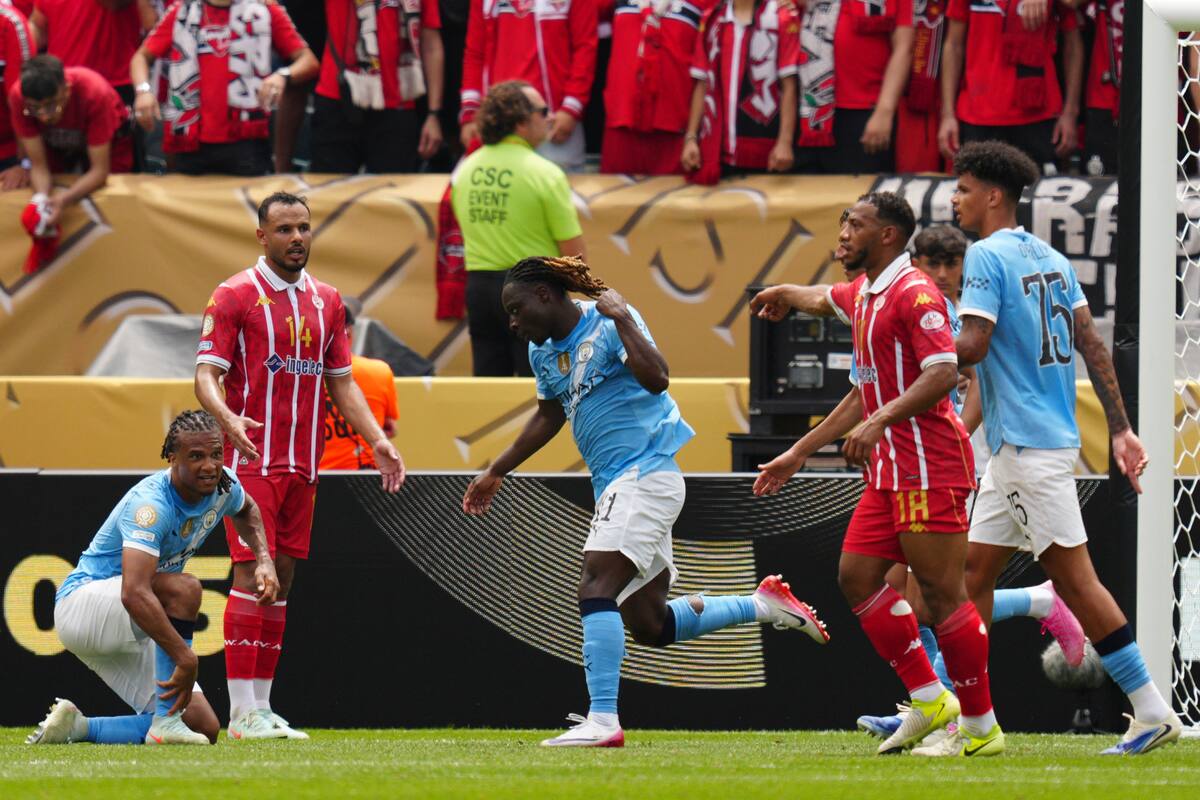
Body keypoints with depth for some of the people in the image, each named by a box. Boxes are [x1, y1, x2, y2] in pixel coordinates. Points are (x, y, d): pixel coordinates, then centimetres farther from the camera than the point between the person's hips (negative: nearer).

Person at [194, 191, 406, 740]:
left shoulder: (326, 300, 14)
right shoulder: (234, 296, -4)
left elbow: (340, 382, 19)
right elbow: (207, 374, -10)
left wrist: (378, 441, 7)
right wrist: (227, 418, -30)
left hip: (302, 465, 6)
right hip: (251, 460, -6)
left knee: (283, 578, 7)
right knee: (252, 574, -12)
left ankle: (262, 709, 10)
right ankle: (242, 713, -12)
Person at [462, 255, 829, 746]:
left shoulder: (607, 323, -12)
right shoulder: (543, 351, 13)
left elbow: (656, 379, -26)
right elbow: (549, 416, 31)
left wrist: (622, 319, -27)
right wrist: (496, 473, 34)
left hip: (646, 471, -10)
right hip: (615, 484, 10)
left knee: (596, 587, -24)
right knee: (649, 626, 8)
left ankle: (602, 721, -30)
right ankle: (765, 605, 21)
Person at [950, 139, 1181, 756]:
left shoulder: (987, 256, -11)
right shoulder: (1050, 258, 14)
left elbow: (973, 346, -19)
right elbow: (1090, 343, 13)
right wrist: (1120, 427, 13)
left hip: (1029, 446, -9)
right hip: (1017, 448, 9)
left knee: (1073, 576, -9)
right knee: (973, 571, 11)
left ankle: (1152, 711, -10)